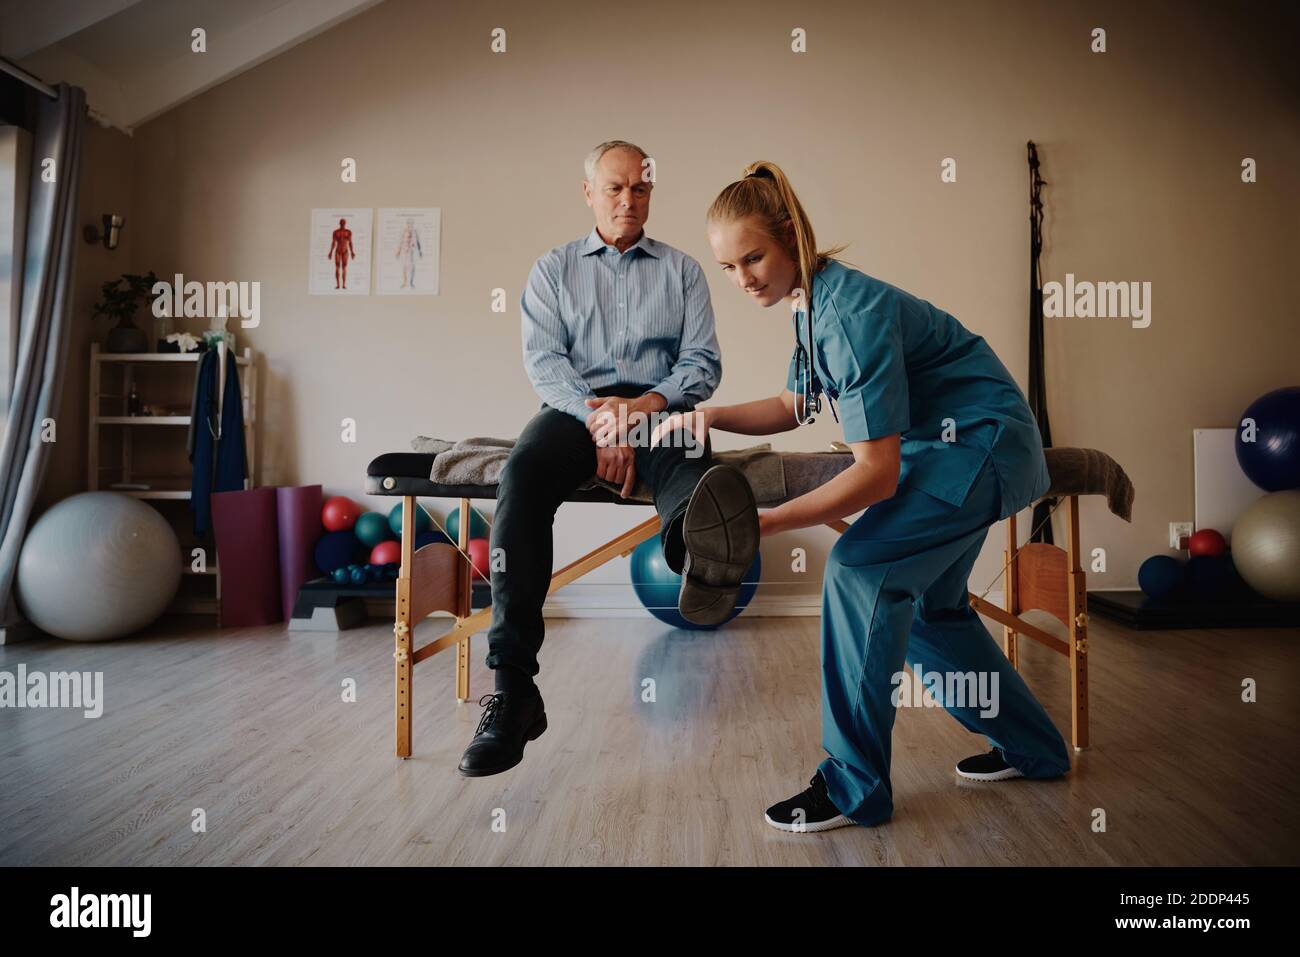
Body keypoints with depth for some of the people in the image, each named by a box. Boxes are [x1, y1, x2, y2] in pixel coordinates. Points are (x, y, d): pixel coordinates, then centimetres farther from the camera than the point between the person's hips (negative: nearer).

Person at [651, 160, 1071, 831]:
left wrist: (768, 522, -33)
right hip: (941, 443, 10)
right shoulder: (810, 303, 2)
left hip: (985, 442, -10)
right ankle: (1030, 748, 34)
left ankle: (854, 786, -10)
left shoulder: (853, 312, -28)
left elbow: (876, 473, -31)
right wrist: (713, 415, -1)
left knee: (861, 568, -21)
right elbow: (795, 405, 15)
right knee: (926, 602, 16)